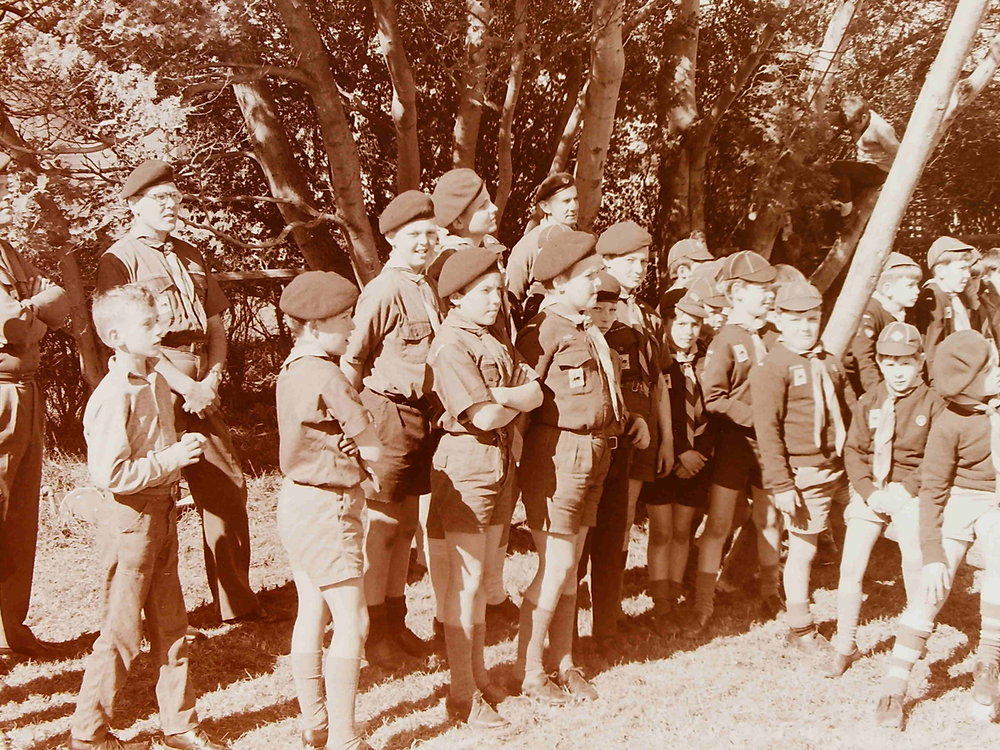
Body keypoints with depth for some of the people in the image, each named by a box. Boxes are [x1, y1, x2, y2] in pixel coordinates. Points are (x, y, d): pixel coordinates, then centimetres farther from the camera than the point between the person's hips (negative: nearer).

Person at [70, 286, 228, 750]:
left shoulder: (156, 382, 7)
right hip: (129, 518, -8)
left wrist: (183, 449, 8)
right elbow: (109, 475, -26)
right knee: (122, 633, 3)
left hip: (162, 511, 8)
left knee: (171, 625, 15)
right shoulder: (113, 396, -20)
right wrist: (169, 459, -21)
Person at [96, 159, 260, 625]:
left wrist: (212, 381, 0)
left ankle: (237, 602, 14)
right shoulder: (120, 259, -2)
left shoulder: (192, 258, 19)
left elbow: (216, 326, 18)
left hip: (201, 389, 6)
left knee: (229, 489, 5)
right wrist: (184, 385, -15)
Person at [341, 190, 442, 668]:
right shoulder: (383, 292, -14)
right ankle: (375, 631, 12)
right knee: (382, 525, 1)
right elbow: (351, 359, -13)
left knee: (406, 523, 16)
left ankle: (396, 620, 28)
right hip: (390, 412, -8)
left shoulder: (429, 290, 12)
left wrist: (433, 412, 15)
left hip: (423, 414, 8)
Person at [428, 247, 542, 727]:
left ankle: (479, 674, 25)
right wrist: (519, 400, -3)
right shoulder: (451, 345, -14)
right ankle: (463, 694, 5)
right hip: (467, 461, -8)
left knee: (483, 574, 14)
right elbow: (485, 417, -22)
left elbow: (536, 391, 2)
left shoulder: (494, 341, 14)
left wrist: (499, 394, -16)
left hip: (501, 462, 8)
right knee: (466, 579, -3)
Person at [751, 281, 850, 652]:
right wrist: (781, 484, -17)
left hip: (839, 469, 7)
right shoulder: (771, 368, -9)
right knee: (803, 550, 0)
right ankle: (800, 628, 15)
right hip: (803, 474, -7)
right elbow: (768, 430, -13)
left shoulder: (830, 363, 14)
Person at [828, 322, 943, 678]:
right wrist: (870, 491, -7)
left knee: (916, 568, -8)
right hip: (869, 491, 3)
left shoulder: (932, 402, -5)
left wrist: (907, 490, -13)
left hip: (910, 493, -2)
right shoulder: (869, 400, 3)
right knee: (851, 566, 0)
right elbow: (853, 450, 5)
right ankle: (845, 647, 12)